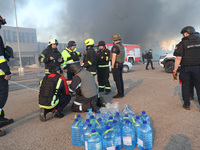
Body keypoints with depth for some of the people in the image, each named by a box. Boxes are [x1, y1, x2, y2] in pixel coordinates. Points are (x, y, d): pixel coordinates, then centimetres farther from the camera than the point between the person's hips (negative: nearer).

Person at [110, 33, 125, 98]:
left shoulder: (115, 46, -16)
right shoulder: (122, 46, 14)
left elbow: (114, 57, -21)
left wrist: (112, 66, -16)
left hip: (116, 64, -9)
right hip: (121, 64, 9)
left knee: (117, 80, -5)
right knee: (120, 79, 12)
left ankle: (120, 93, -1)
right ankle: (122, 93, 18)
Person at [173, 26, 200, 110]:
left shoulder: (182, 44, -7)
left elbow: (178, 58, -14)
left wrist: (175, 70, -10)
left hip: (186, 69, -3)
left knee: (186, 87, 10)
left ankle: (187, 105, 20)